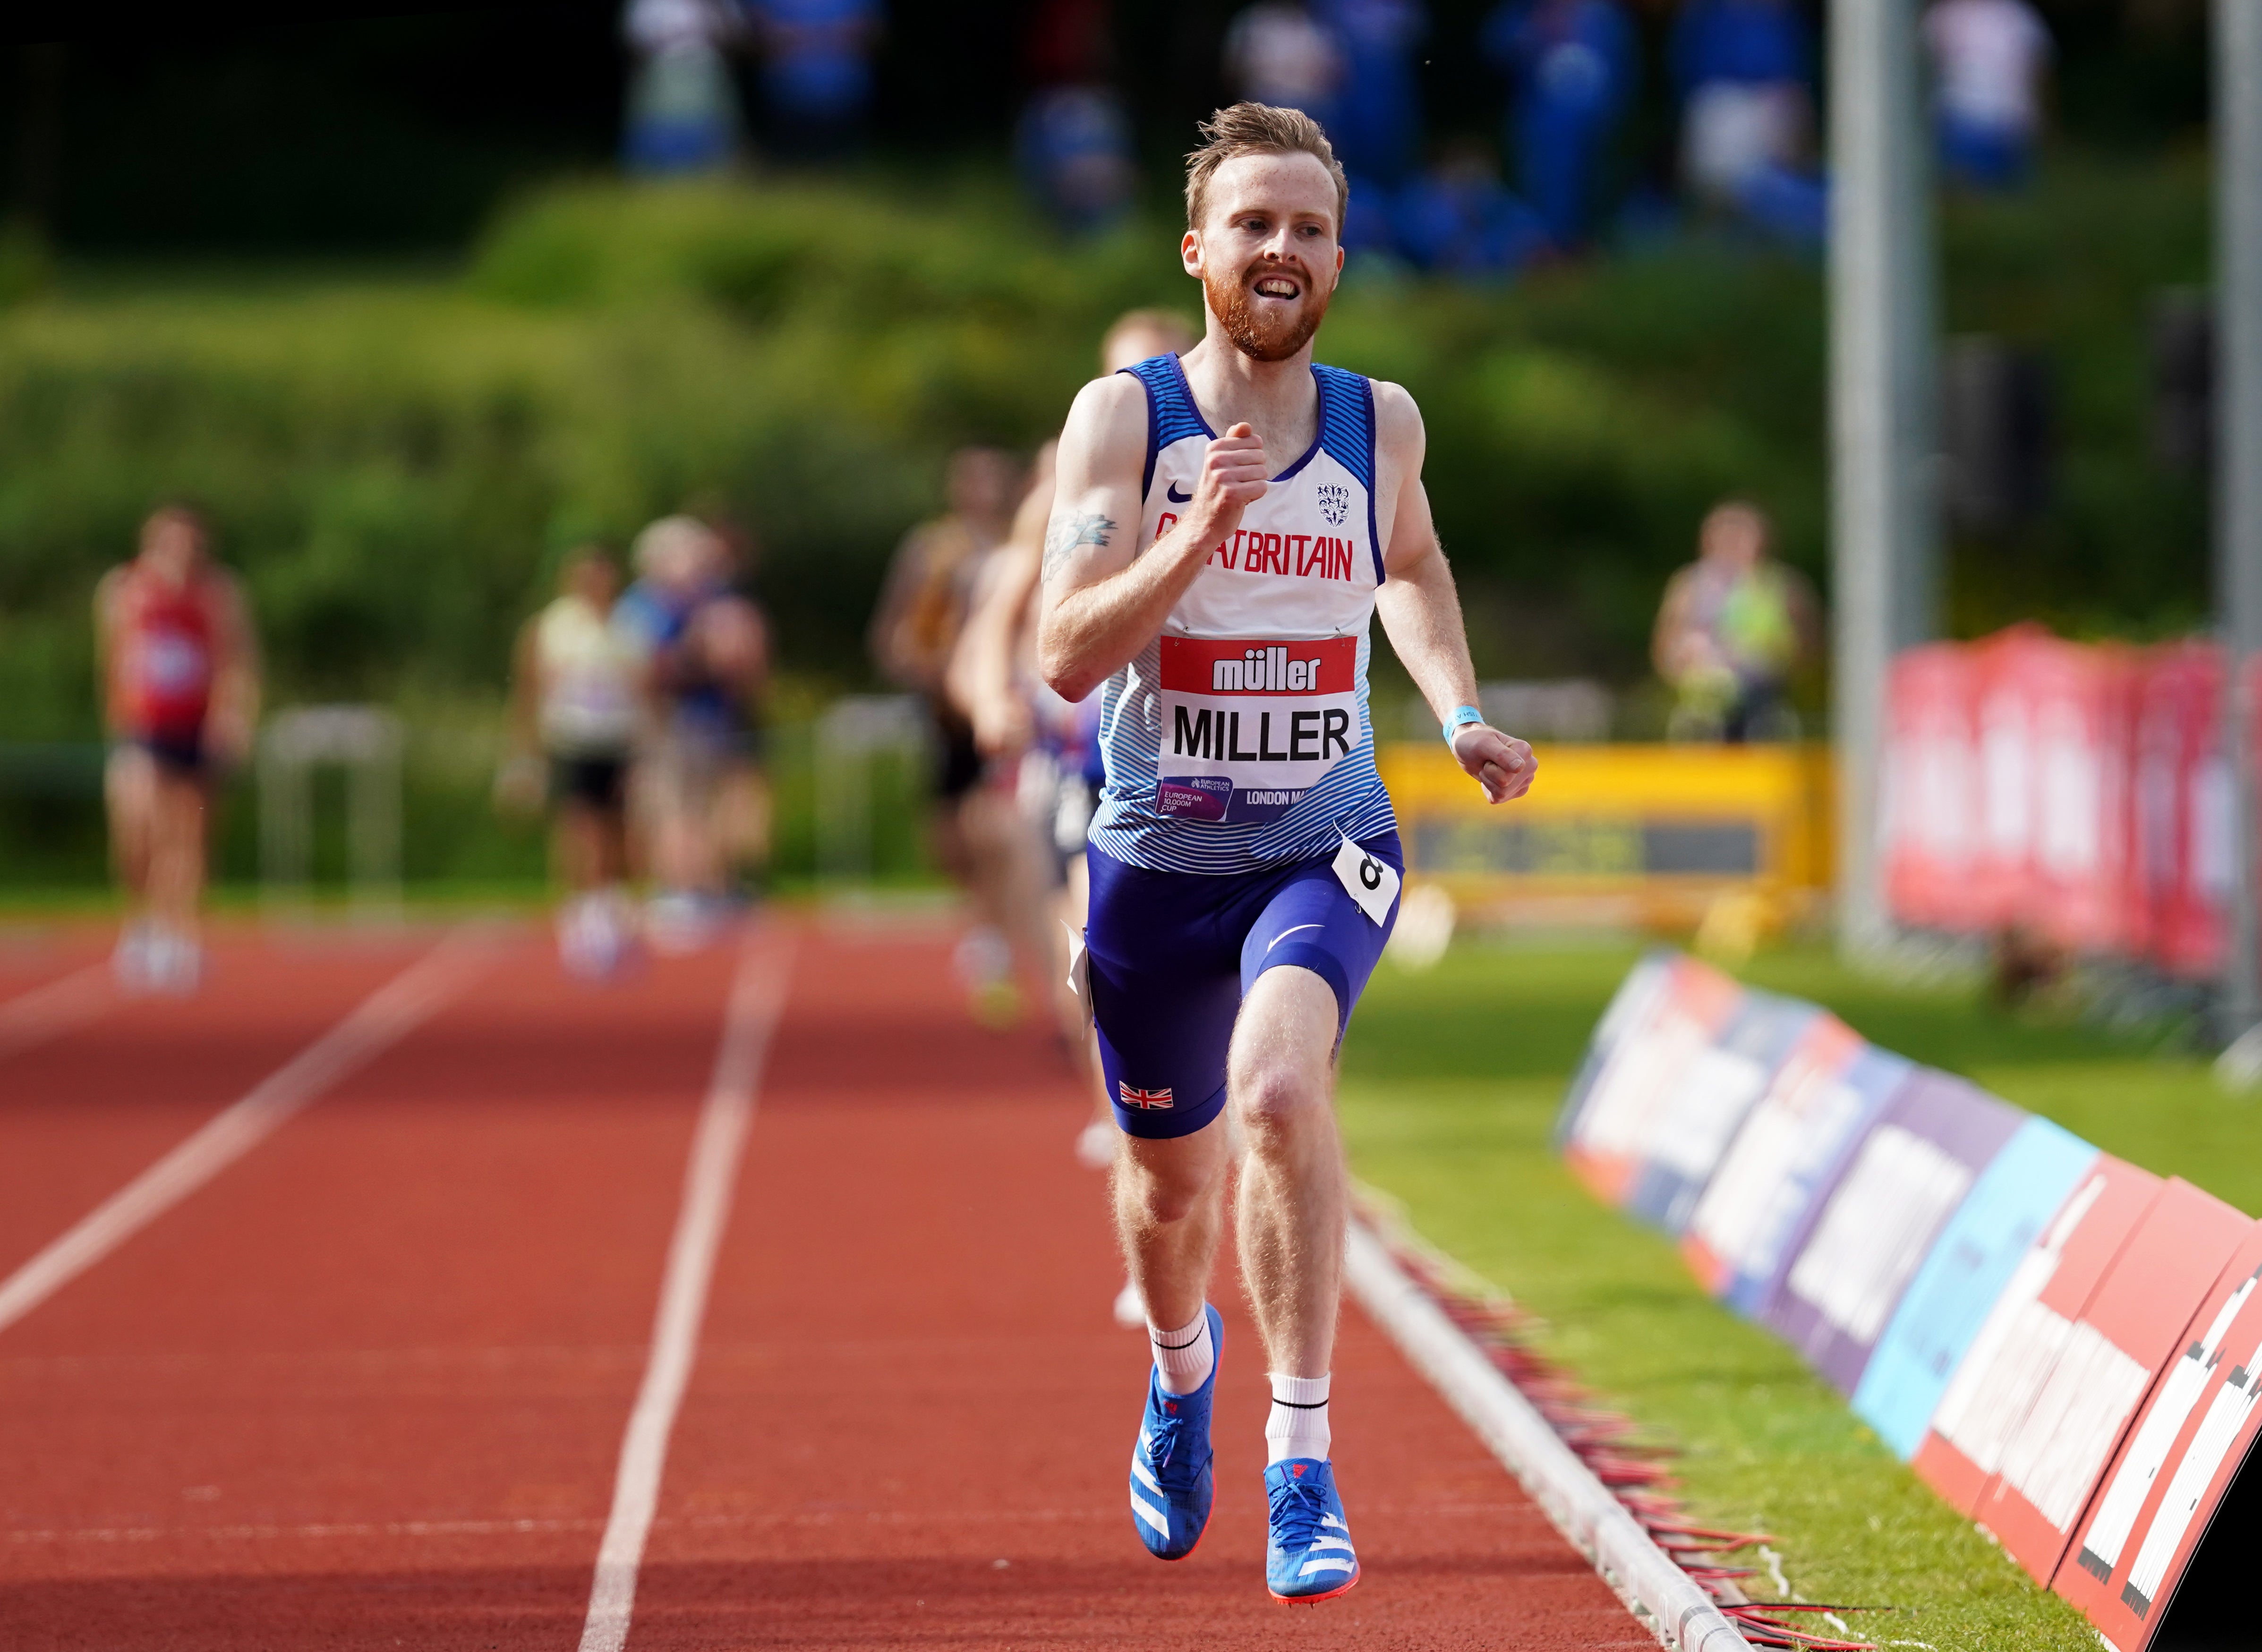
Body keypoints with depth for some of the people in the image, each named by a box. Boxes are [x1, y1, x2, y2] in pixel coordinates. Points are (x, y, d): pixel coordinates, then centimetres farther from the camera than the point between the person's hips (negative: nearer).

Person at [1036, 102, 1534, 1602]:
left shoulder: (1380, 424, -1)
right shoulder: (1123, 417, -10)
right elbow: (1066, 656, -18)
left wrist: (1461, 715, 9)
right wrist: (1197, 536, -31)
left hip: (1327, 845, 0)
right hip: (1159, 855, 0)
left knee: (1279, 1084, -30)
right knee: (1171, 1179, 16)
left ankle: (1303, 1471, -25)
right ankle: (1183, 1367, 53)